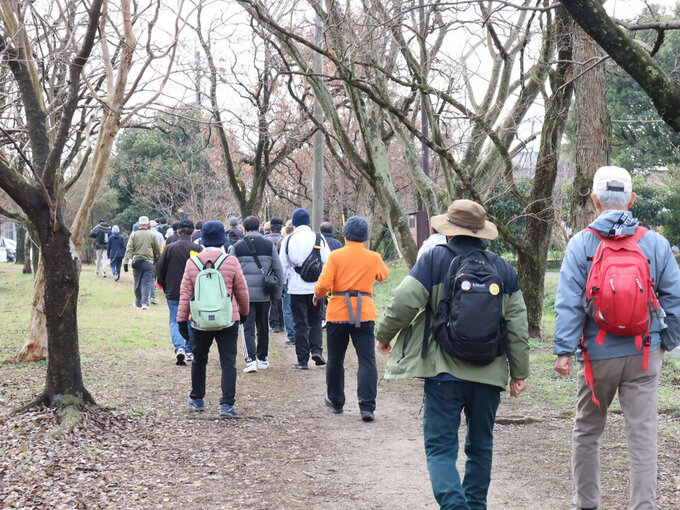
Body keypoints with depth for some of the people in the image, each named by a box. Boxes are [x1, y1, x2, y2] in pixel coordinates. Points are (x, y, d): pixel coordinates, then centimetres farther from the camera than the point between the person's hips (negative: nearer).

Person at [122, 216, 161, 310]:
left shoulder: (134, 235, 0)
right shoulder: (152, 235, 0)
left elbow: (129, 249, -6)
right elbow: (157, 249, 11)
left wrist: (125, 262, -7)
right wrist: (160, 257, 29)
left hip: (137, 262, 1)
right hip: (148, 262, -1)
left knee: (137, 284, 12)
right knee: (147, 282, -1)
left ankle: (138, 303, 21)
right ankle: (145, 302, -16)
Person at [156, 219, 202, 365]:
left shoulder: (170, 248, -5)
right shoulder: (198, 249, -6)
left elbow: (160, 269, 0)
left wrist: (164, 286, 15)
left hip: (173, 293, -1)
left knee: (174, 322, 6)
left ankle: (179, 348, -16)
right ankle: (190, 352, 19)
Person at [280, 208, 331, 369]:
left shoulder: (288, 240, 0)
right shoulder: (318, 238, -1)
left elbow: (283, 266, 4)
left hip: (296, 288, 0)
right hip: (315, 287, 0)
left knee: (300, 324, 5)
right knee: (315, 321, 16)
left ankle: (303, 360, 4)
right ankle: (316, 349, -4)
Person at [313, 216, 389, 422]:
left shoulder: (335, 256, -5)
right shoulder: (374, 258, 3)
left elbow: (324, 284, -11)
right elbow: (384, 274, 24)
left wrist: (317, 295, 9)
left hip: (338, 312, 0)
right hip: (364, 314, 1)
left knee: (335, 360, 15)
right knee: (367, 360, -2)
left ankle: (336, 401, 29)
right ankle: (367, 406, -14)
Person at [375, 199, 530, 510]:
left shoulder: (434, 259, -3)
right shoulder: (503, 268, 9)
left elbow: (404, 303, -11)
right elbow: (518, 327, 8)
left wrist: (383, 335, 7)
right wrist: (519, 373, 15)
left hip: (444, 370, -4)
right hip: (489, 374, 4)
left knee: (440, 446, -2)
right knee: (481, 445, 17)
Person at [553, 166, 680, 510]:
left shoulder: (581, 244, -5)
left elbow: (568, 302, -9)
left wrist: (564, 351, -8)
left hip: (598, 355, 0)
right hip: (644, 355, 0)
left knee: (586, 431, 16)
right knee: (642, 436, 2)